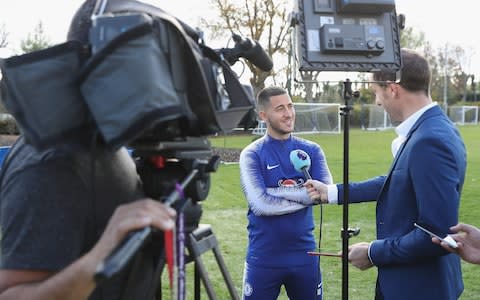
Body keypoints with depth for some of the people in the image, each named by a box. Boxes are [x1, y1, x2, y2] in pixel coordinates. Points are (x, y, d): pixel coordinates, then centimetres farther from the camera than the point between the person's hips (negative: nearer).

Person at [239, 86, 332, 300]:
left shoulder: (311, 150, 4)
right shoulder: (252, 154, -7)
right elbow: (260, 205, -18)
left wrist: (277, 191, -16)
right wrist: (304, 195, -11)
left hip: (304, 254, 3)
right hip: (264, 258, -3)